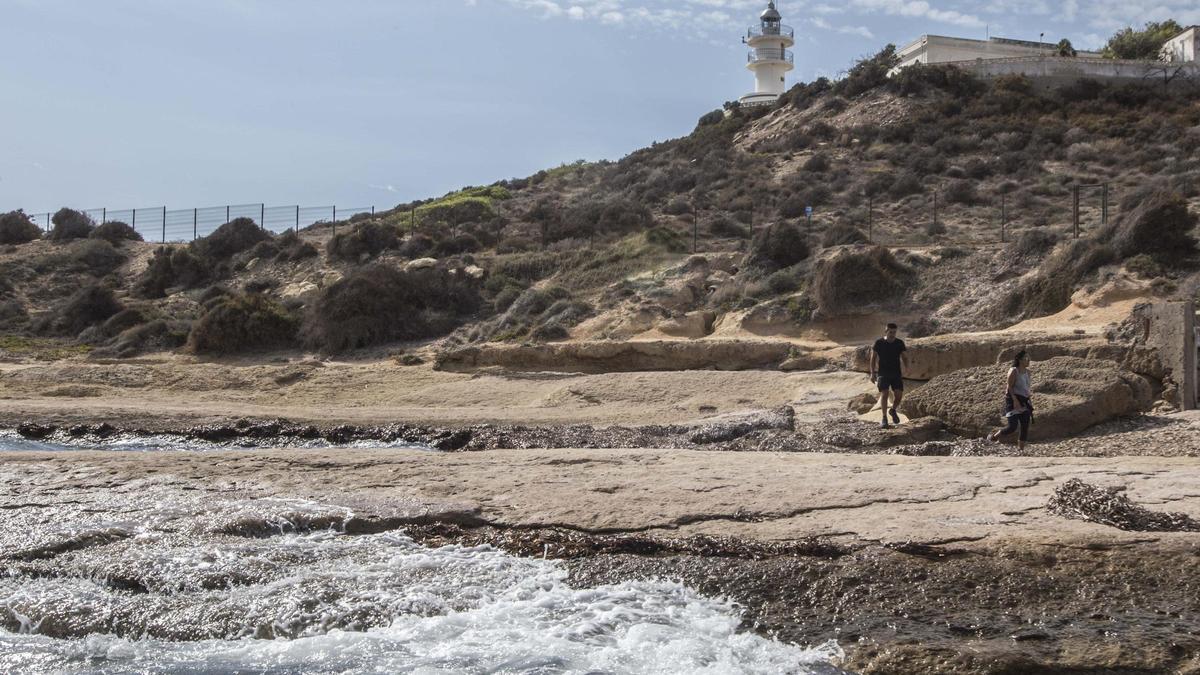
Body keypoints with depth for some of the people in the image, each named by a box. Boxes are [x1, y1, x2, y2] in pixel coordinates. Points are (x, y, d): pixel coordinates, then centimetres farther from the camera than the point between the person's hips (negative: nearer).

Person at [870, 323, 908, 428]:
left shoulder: (899, 343, 1)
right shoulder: (879, 343, -4)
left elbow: (904, 358, 7)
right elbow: (873, 358, 3)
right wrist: (872, 373, -2)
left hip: (896, 373, 2)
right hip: (883, 373, -2)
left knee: (898, 394, -9)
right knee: (884, 394, -14)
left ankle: (893, 410, 21)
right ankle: (884, 418, -8)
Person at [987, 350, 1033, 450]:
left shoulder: (1027, 371, 11)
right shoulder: (1014, 371, -11)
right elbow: (1010, 387, -15)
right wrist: (1015, 400, -22)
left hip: (1024, 402, 7)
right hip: (1013, 400, -7)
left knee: (1025, 427, 3)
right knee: (1012, 426, -13)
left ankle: (1020, 449, 10)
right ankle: (994, 436, 11)